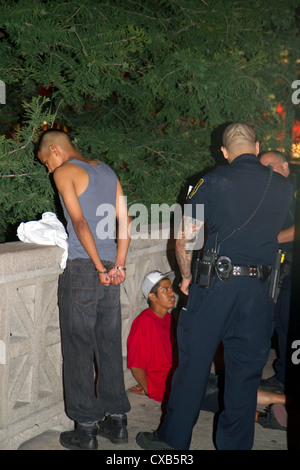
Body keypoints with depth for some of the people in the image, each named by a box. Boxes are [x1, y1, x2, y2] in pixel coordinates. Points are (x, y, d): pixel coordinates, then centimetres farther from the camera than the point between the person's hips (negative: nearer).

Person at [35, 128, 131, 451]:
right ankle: (116, 420, 21)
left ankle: (86, 430, 7)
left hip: (81, 268, -7)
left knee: (78, 349, 1)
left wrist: (99, 269, -12)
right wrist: (118, 265, 5)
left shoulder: (65, 172, -3)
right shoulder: (107, 171, 17)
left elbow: (80, 222, -14)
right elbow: (125, 222, 10)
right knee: (110, 346, 13)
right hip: (110, 270, 7)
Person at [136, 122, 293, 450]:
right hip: (258, 291, 2)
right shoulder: (284, 188, 6)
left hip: (215, 285, -2)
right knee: (245, 372, 10)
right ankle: (235, 444, 19)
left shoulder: (213, 181, -2)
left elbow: (184, 238, -2)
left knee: (193, 363, 8)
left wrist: (186, 277, 12)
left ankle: (173, 440, 20)